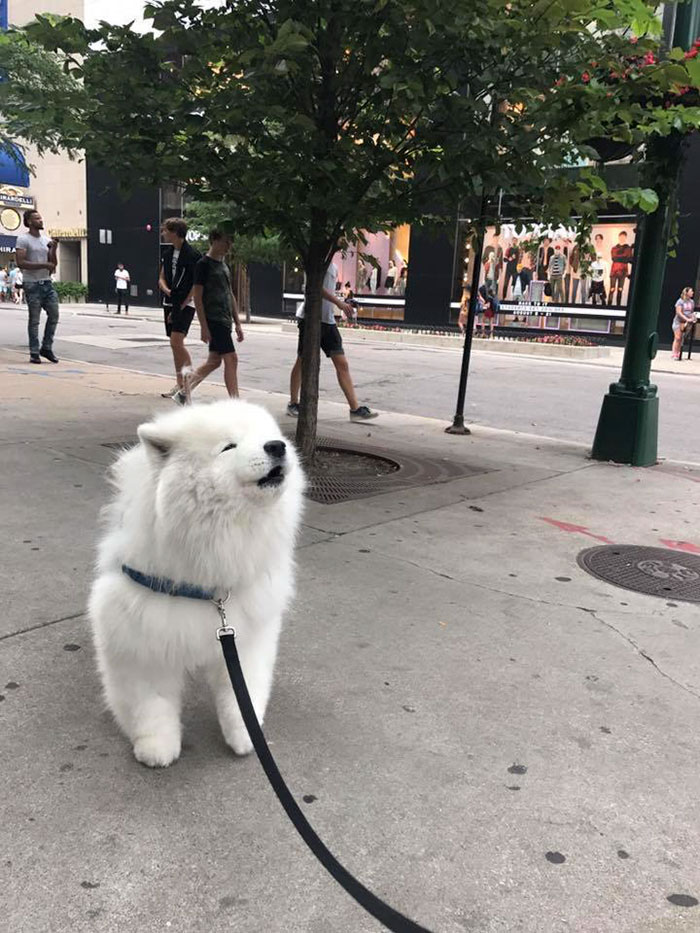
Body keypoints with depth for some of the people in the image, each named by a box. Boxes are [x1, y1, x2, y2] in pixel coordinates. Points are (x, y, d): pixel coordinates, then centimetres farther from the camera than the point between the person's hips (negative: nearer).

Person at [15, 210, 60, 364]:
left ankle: (46, 348, 16)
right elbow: (21, 263, -15)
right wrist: (44, 265, -19)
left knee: (54, 315, 4)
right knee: (34, 320, -2)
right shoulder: (23, 239, -5)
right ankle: (34, 353, 5)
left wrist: (54, 250, -2)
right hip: (32, 284, -6)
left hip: (47, 283, 6)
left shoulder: (47, 240, 14)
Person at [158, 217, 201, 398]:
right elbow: (162, 278, 16)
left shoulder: (192, 255, -10)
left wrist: (182, 305, -13)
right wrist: (167, 291, -5)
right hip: (169, 302, 7)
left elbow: (196, 285, -11)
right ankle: (181, 384, 15)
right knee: (175, 344, 9)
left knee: (176, 341, -19)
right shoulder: (167, 253, 12)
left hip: (185, 304, -7)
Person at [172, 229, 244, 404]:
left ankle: (184, 392, 22)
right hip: (213, 320, -9)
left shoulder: (224, 265, 18)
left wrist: (237, 323, 18)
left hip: (225, 321, 9)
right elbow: (197, 297, -11)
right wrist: (204, 327, -16)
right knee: (231, 359, -11)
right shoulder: (204, 264, -8)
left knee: (214, 361, 10)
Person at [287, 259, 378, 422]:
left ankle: (355, 408, -2)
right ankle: (293, 404, 19)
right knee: (302, 361, 4)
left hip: (328, 320, 7)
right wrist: (339, 302, -26)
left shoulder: (333, 267, 18)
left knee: (342, 364, 0)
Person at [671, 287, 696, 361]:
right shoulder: (680, 301, -7)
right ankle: (674, 354, -8)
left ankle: (678, 354, 7)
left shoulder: (692, 302, 10)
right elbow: (679, 312, -14)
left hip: (686, 323, 5)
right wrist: (687, 319, -22)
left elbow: (692, 312, 17)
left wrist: (693, 318, -4)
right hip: (678, 321, -5)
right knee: (677, 338, -10)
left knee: (681, 339, 4)